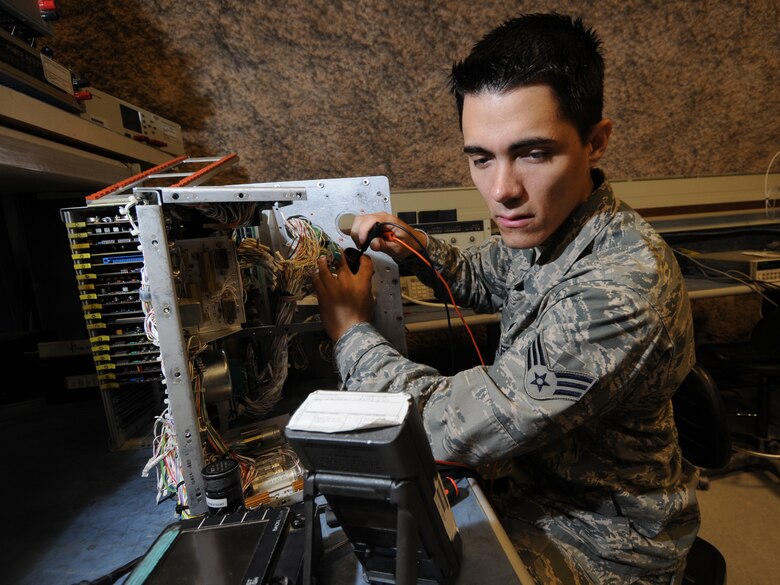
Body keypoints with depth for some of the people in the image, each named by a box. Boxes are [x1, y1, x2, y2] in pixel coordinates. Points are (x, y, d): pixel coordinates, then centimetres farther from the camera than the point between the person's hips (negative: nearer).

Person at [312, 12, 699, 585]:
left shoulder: (620, 291, -37)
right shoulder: (547, 224, -10)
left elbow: (453, 427, -32)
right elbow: (485, 277, 10)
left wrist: (352, 331, -18)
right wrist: (417, 247, -10)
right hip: (541, 480, 7)